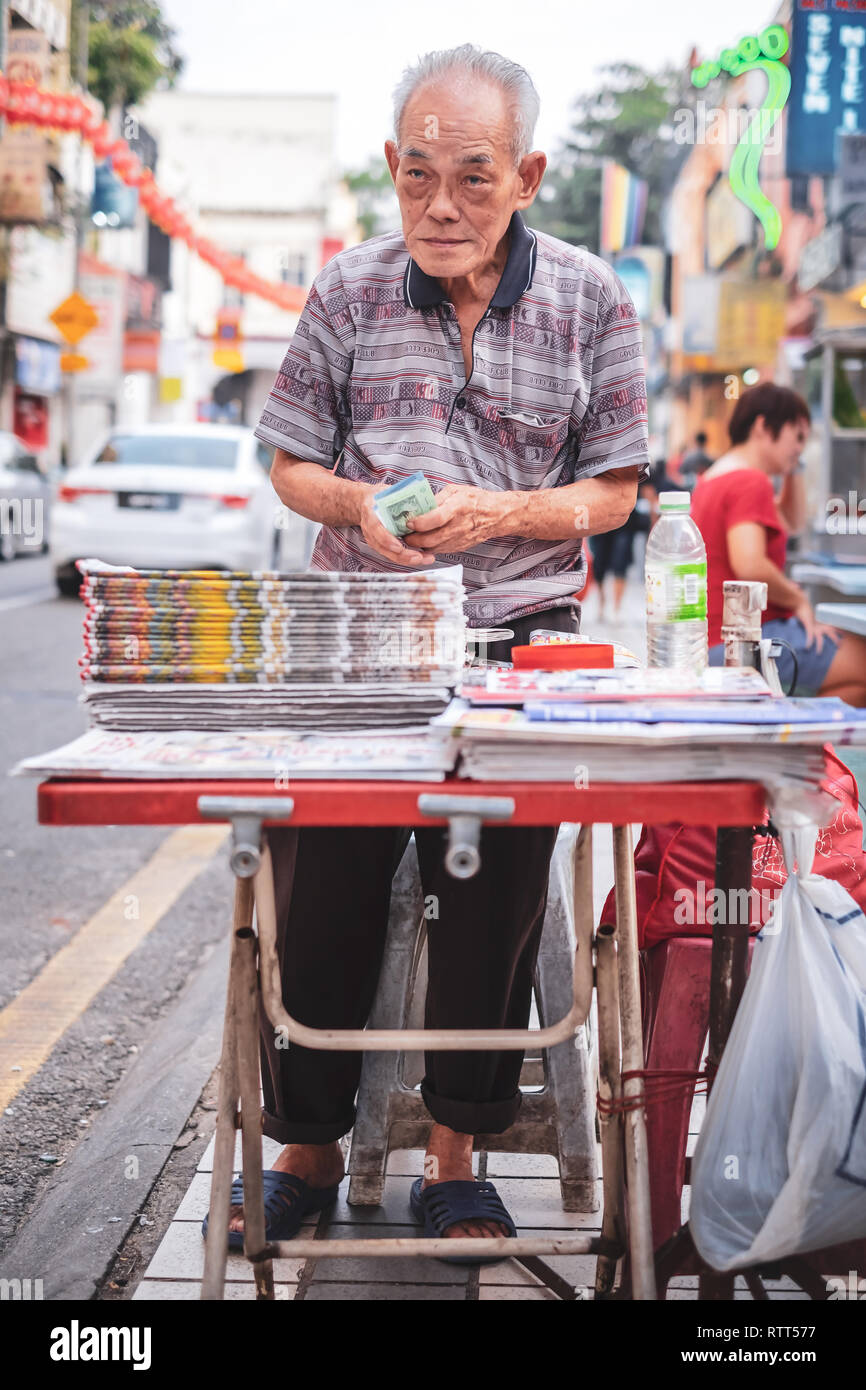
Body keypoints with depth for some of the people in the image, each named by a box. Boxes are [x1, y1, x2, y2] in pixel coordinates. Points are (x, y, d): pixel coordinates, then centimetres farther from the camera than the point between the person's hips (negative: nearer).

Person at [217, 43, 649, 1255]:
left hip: (520, 646, -1)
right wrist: (360, 505, -12)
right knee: (318, 896, 3)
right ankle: (308, 1149, 21)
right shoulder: (348, 291, 4)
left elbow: (613, 492, 3)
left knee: (493, 908, 5)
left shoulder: (590, 300, 1)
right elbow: (293, 464, 10)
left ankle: (454, 1161, 22)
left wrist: (497, 514, -15)